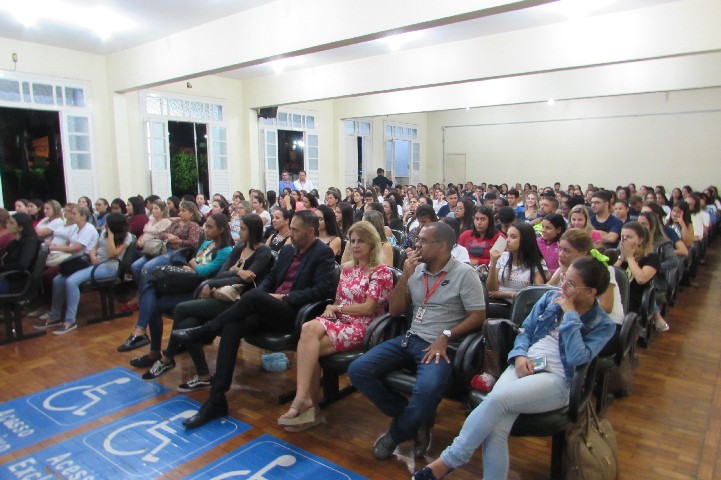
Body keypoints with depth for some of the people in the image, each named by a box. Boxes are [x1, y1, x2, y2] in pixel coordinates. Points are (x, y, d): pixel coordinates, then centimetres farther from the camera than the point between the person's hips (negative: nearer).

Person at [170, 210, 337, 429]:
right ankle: (216, 399, -18)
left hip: (293, 312, -7)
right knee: (231, 327, -20)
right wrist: (262, 294, 2)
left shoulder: (323, 253, -5)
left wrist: (284, 297, -15)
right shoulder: (287, 250, 19)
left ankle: (202, 330, -14)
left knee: (254, 295, -33)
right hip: (267, 308, 7)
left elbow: (323, 290, -15)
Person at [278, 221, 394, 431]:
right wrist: (331, 309, -2)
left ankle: (304, 400, -20)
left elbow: (368, 308, -10)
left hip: (362, 327, -6)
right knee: (309, 328, -31)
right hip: (339, 320, 6)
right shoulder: (347, 268, 19)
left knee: (308, 345, -30)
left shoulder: (382, 272, -2)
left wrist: (336, 308, -4)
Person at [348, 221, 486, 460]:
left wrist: (445, 337, -18)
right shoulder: (415, 270, 10)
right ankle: (416, 419, 3)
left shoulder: (464, 273, -5)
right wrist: (405, 276, -4)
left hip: (441, 346, -6)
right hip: (410, 339, 6)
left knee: (427, 390, -36)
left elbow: (478, 316, -7)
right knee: (358, 370, -11)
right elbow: (395, 310, 9)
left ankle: (397, 433, -1)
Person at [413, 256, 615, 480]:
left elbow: (577, 358, -13)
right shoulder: (551, 298, 14)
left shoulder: (603, 325, 3)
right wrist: (519, 356, -4)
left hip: (557, 379, -4)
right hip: (525, 367, 4)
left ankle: (450, 460, -18)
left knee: (496, 399, -32)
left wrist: (570, 314, -9)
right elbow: (525, 330, 16)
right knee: (494, 430, -25)